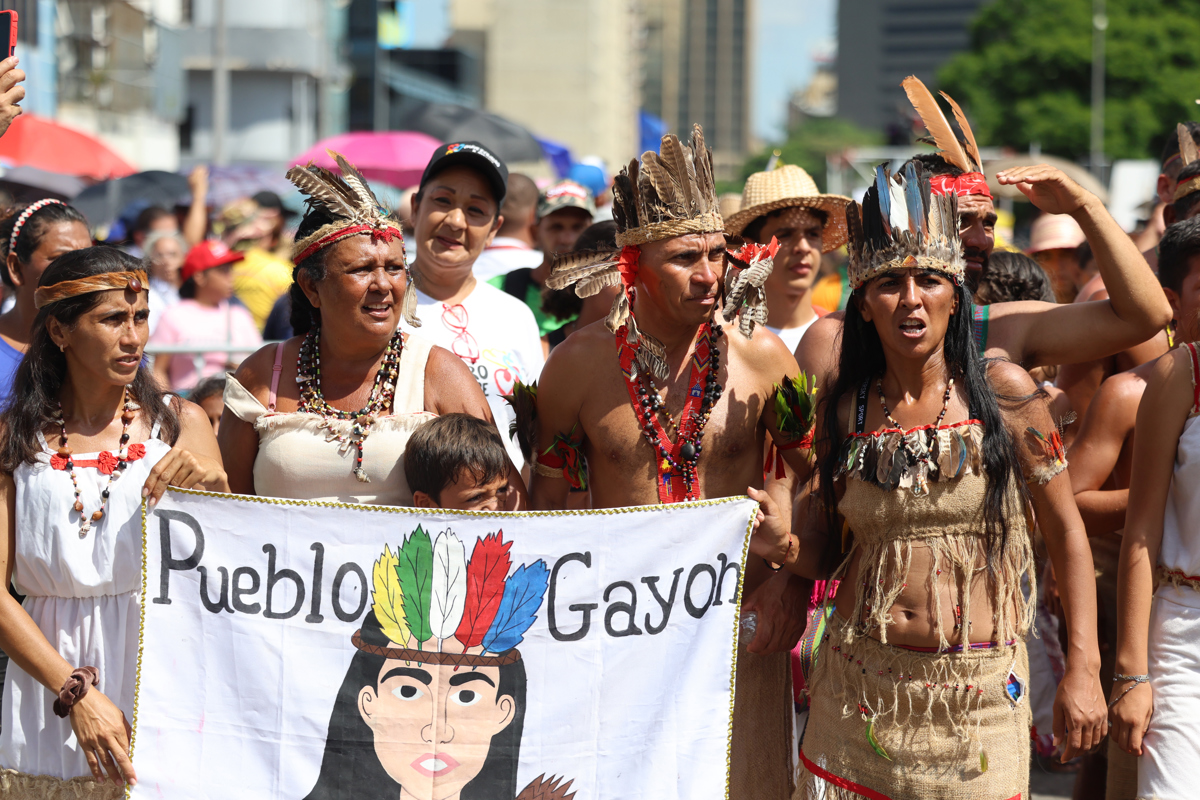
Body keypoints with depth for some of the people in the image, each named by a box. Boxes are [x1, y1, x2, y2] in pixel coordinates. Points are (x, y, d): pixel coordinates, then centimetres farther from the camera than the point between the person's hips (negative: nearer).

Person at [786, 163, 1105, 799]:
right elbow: (822, 553, 10)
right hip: (859, 691, 2)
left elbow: (1066, 532, 0)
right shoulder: (843, 405, 2)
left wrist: (1083, 669, -5)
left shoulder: (1002, 392, -5)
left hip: (978, 691, -2)